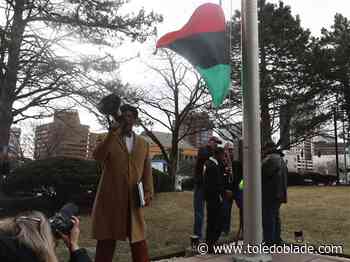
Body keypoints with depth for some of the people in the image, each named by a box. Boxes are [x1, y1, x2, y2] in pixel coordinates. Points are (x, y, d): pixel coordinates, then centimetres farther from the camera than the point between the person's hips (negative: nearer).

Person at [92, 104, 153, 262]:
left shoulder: (143, 143, 12)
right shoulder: (109, 140, 5)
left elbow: (147, 170, 11)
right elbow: (97, 156, -15)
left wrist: (148, 192, 0)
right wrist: (112, 134, -20)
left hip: (134, 199, 2)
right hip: (111, 197, -2)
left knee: (138, 239, 8)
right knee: (107, 239, 7)